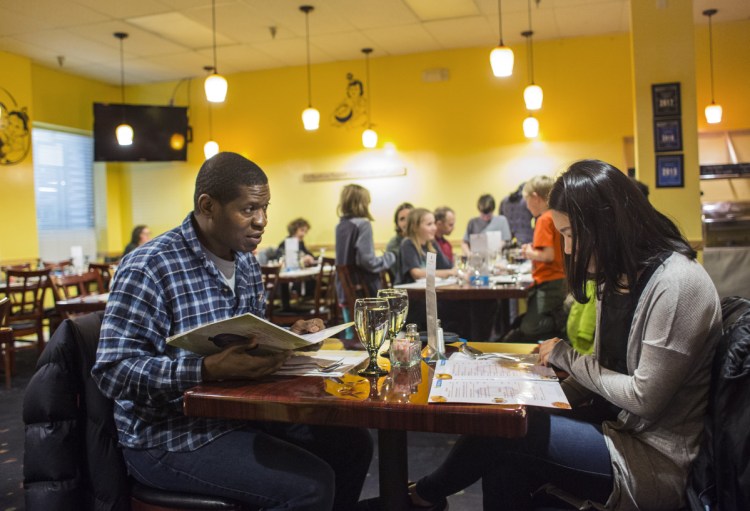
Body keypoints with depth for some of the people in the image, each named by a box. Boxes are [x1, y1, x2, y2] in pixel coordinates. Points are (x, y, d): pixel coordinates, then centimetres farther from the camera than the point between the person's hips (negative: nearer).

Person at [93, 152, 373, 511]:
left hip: (241, 413, 8)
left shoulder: (246, 262, 7)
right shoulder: (149, 269, -20)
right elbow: (113, 370, -24)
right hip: (171, 438, -8)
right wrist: (208, 370, -36)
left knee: (353, 444, 5)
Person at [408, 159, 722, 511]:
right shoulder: (616, 278, 8)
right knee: (505, 467, -15)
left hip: (656, 456, -7)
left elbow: (644, 399, -21)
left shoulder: (677, 283, -21)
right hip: (617, 429, 7)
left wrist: (567, 358, -11)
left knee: (499, 431, -13)